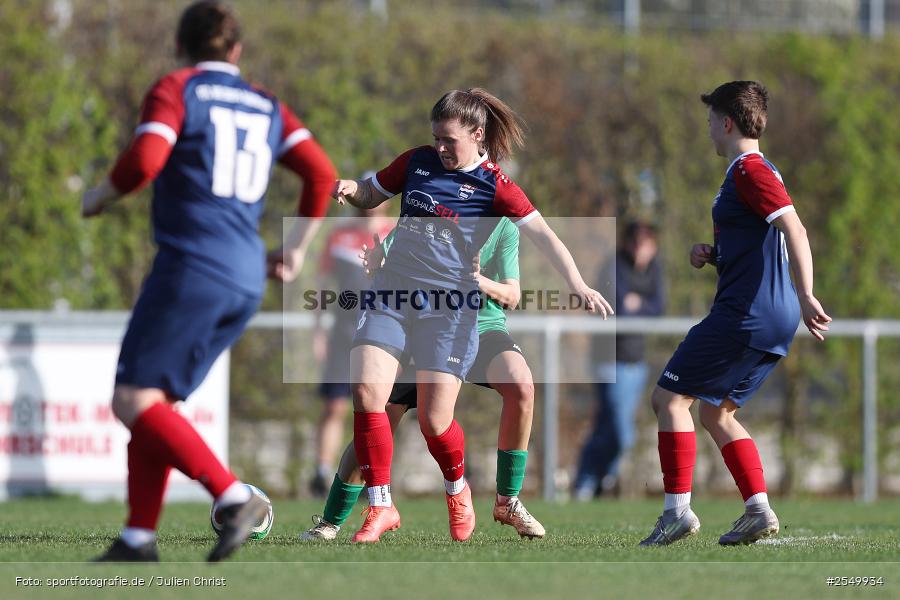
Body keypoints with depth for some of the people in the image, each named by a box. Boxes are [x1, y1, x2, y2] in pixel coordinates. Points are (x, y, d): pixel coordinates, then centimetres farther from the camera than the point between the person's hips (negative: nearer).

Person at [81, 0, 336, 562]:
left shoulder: (176, 90, 1)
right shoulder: (267, 107, 18)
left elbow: (144, 161, -15)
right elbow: (322, 173, 8)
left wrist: (100, 196, 4)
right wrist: (297, 247, 19)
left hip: (190, 267, -7)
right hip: (246, 280, 7)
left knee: (135, 402, -9)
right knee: (154, 403, 13)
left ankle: (234, 497, -24)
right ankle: (139, 537, 4)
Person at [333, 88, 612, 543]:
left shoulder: (493, 185, -5)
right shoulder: (417, 162, 7)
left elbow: (543, 235, -12)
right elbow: (371, 194, 21)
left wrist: (578, 285, -26)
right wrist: (349, 190, -3)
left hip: (449, 308, -4)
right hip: (391, 297, 4)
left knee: (434, 421, -7)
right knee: (366, 393, -14)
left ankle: (457, 492, 27)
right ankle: (381, 508, -2)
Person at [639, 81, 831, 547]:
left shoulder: (750, 171, -12)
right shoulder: (749, 173, 20)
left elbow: (794, 229, -24)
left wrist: (805, 296, -33)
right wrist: (710, 255, 13)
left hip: (745, 314, -10)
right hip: (774, 318, 10)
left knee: (669, 398, -4)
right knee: (715, 412, 16)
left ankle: (678, 510, -7)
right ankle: (758, 510, 6)